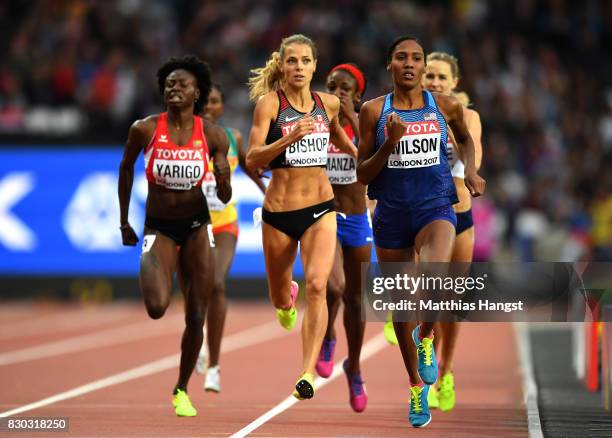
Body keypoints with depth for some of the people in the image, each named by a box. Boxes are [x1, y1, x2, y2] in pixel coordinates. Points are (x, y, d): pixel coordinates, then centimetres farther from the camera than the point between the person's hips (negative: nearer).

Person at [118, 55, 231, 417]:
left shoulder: (213, 136, -7)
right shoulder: (145, 129, -10)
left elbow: (225, 198, -1)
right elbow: (126, 170, 9)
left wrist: (223, 180, -24)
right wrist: (124, 222, 13)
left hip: (197, 226, 1)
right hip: (158, 227, -1)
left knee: (196, 318, 2)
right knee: (157, 309, -23)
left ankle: (182, 390, 24)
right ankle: (152, 276, 16)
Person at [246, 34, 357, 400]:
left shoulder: (329, 103, 4)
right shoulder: (269, 103, -8)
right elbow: (252, 160, -16)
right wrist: (289, 138, -28)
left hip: (320, 208, 1)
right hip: (279, 210, -1)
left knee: (317, 284, -21)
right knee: (279, 298, 15)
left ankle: (309, 374, -22)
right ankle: (288, 298, 55)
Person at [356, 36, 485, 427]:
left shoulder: (446, 106, 1)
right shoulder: (374, 111, -1)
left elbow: (465, 137, 23)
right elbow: (362, 175, 0)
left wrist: (471, 170, 6)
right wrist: (390, 143, -15)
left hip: (436, 208, -1)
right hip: (391, 214, 1)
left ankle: (426, 338, -1)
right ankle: (417, 386, 30)